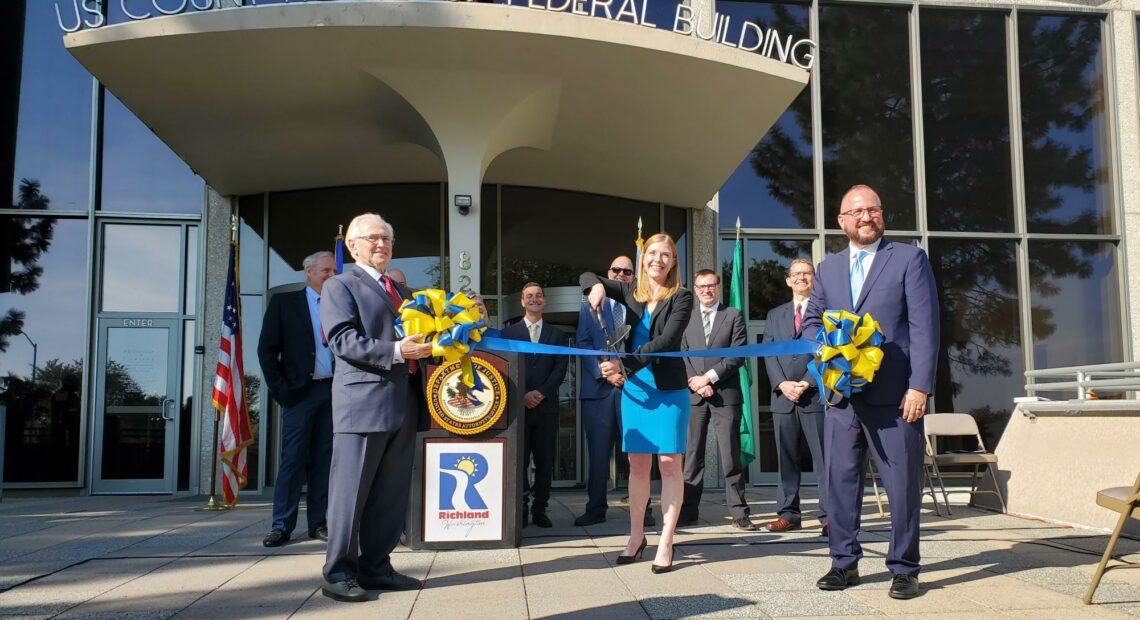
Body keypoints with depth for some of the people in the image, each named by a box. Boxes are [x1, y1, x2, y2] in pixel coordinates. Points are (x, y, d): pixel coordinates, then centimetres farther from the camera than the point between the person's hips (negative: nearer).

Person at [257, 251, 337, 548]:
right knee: (293, 459, -3)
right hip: (300, 392, -3)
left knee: (324, 460, 6)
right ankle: (281, 525, 3)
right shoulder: (284, 302, 5)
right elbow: (267, 349, 2)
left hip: (334, 392, 3)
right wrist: (280, 388, -5)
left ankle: (318, 523, 12)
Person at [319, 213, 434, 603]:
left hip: (402, 403, 7)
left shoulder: (401, 291, 24)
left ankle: (376, 568, 19)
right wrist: (395, 351, -21)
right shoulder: (340, 286, 1)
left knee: (391, 494, 10)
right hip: (363, 402, -7)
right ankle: (339, 574, 6)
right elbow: (343, 341, -12)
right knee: (351, 491, -2)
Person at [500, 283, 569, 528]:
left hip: (546, 406, 1)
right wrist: (522, 395, -10)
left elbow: (560, 370, 4)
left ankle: (540, 510, 8)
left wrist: (541, 393, -10)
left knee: (545, 460, 2)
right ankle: (521, 509, 4)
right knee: (518, 459, -2)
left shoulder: (558, 335, 14)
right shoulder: (509, 333, 10)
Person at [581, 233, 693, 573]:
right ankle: (636, 537, 18)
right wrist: (597, 285, -7)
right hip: (635, 387, 4)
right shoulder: (631, 292, 9)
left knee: (669, 463, -4)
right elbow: (586, 276, 17)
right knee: (637, 464, 7)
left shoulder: (681, 297, -3)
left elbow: (666, 340, -16)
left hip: (669, 389, -4)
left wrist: (623, 362, -23)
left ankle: (666, 543, 2)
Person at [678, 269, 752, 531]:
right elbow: (682, 357, 9)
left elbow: (738, 355, -2)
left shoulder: (734, 316, 8)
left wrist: (709, 377, -10)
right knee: (692, 455, 4)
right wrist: (697, 383, -7)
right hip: (694, 396, 2)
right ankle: (689, 511, 9)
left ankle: (739, 513, 1)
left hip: (725, 394, -2)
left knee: (730, 455, -3)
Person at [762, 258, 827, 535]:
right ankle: (788, 513, 11)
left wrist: (807, 383, -12)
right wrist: (782, 384, -8)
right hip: (783, 396, 4)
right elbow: (768, 354, 9)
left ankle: (829, 516, 0)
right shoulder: (774, 315, 18)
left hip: (816, 395, -4)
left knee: (823, 458, -3)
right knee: (786, 459, 6)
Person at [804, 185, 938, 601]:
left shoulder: (909, 259, 3)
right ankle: (844, 562, 18)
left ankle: (904, 568, 12)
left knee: (903, 484, 1)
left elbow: (925, 327, -4)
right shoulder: (828, 268, 16)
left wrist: (920, 386, -12)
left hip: (893, 394, -4)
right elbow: (811, 320, 20)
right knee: (839, 480, 7)